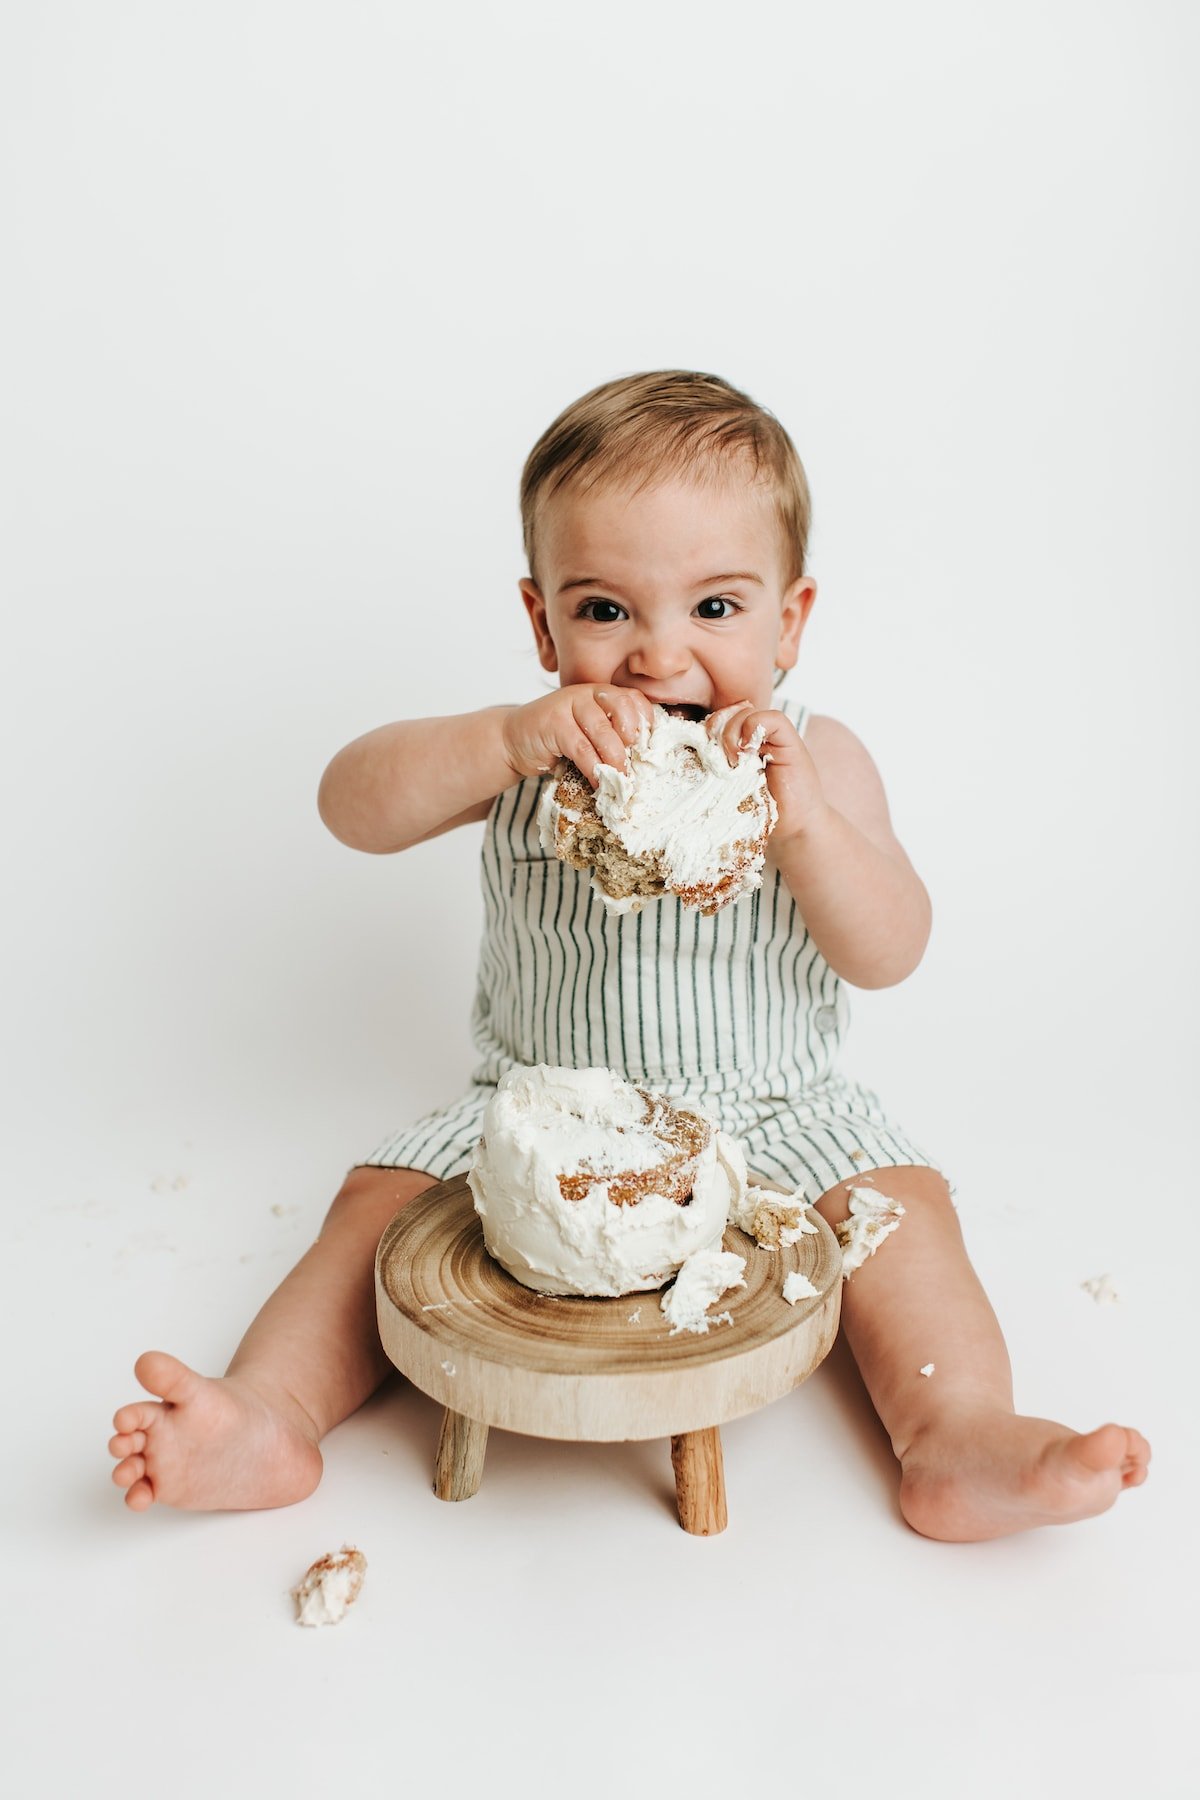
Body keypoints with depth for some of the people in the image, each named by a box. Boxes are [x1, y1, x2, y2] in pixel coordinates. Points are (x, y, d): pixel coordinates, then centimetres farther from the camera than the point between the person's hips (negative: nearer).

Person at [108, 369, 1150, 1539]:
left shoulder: (815, 760, -7)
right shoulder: (530, 757, -7)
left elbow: (888, 955, -12)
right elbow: (351, 806, -19)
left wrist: (801, 824, -31)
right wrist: (505, 739, -36)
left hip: (769, 1113, 0)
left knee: (897, 1203, -19)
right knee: (385, 1197, -13)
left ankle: (960, 1439, -19)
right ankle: (272, 1415, -11)